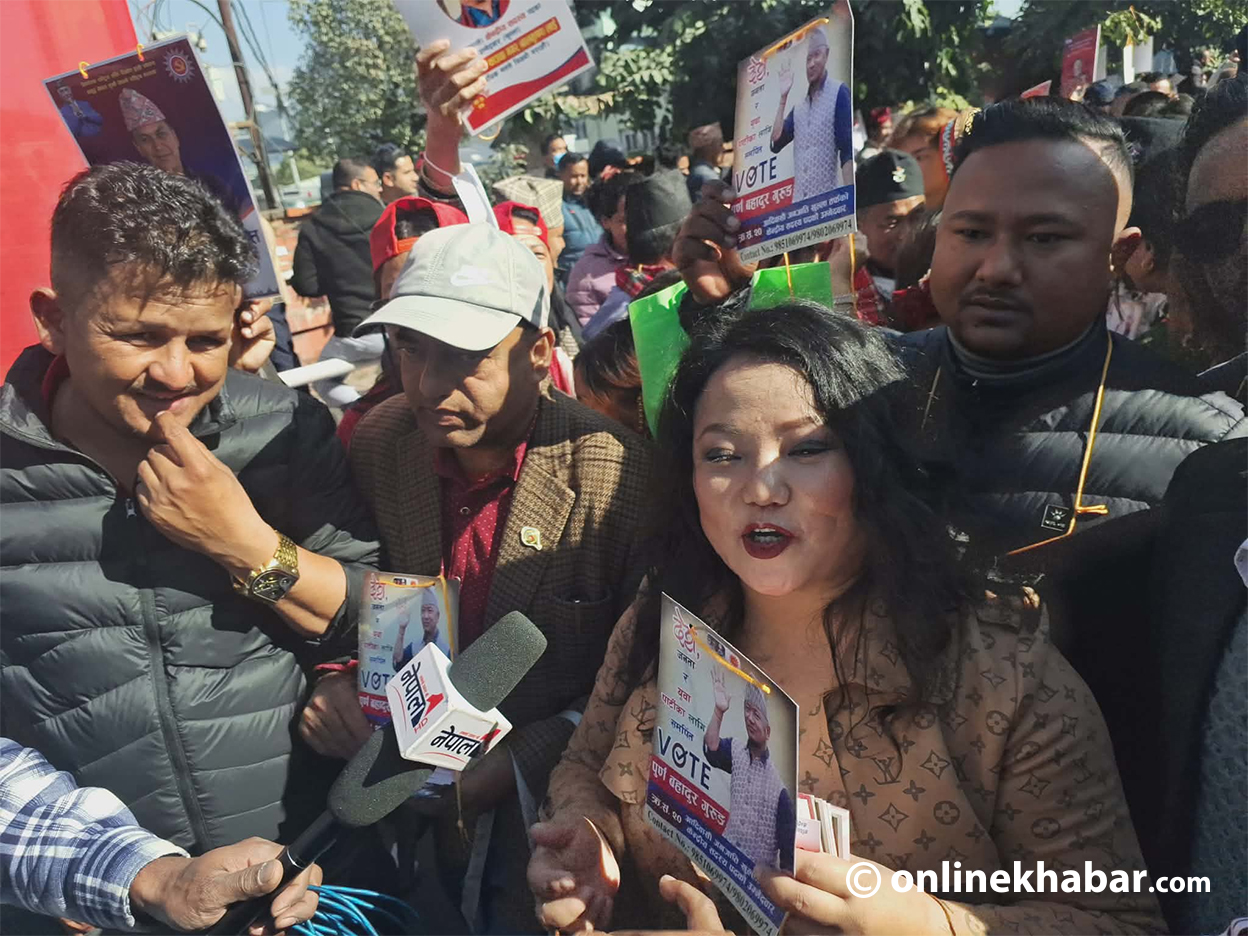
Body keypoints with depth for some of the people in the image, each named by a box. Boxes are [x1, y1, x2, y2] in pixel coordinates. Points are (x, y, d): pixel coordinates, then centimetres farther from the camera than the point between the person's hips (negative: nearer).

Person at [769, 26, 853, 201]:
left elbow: (847, 152, -8)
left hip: (827, 199, -6)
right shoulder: (799, 105, 17)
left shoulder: (839, 93, -2)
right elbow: (775, 143, 9)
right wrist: (783, 97, 6)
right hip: (798, 201, 6)